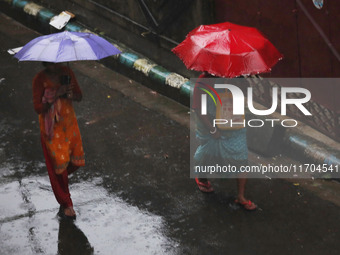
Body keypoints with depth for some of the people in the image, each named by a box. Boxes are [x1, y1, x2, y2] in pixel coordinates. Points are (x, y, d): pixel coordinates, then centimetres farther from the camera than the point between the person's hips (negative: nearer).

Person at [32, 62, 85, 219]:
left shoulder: (66, 72, -3)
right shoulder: (40, 79, -16)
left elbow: (79, 97, 4)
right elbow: (38, 108, -20)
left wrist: (71, 95, -20)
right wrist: (56, 95, -30)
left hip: (69, 123, 5)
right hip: (52, 127, -5)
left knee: (77, 159, 8)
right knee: (59, 163, 2)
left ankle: (59, 178, 41)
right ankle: (66, 205, 15)